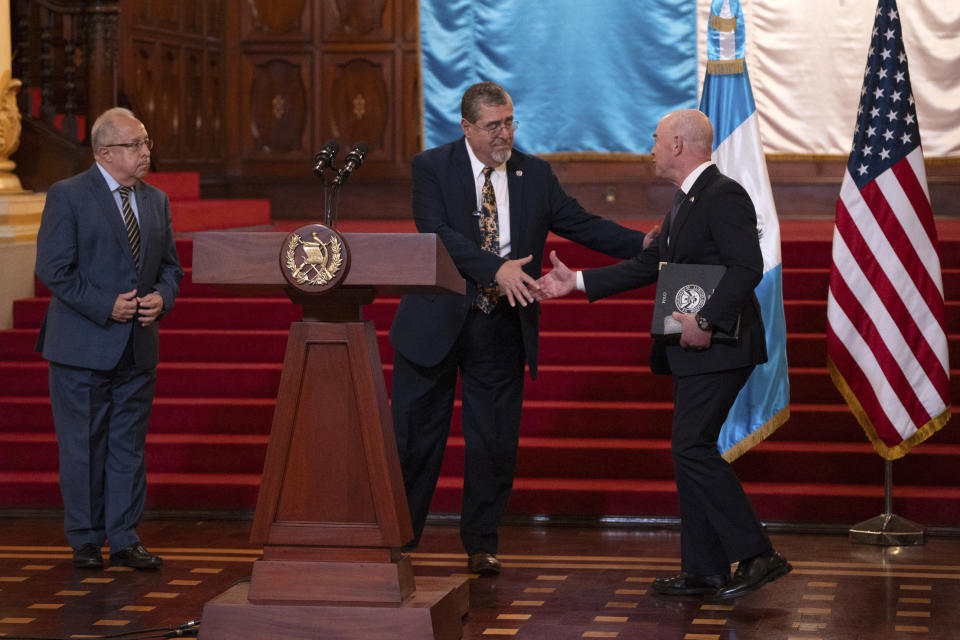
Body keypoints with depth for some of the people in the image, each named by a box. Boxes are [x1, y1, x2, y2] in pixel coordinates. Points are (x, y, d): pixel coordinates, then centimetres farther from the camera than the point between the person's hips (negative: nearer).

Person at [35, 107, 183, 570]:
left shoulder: (156, 201, 11)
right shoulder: (67, 196, -7)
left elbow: (170, 266, 17)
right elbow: (53, 269, -12)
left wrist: (162, 297, -4)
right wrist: (106, 307, -16)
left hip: (138, 349, 5)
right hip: (83, 347, -5)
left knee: (129, 446, 8)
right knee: (83, 447, 3)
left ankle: (124, 540, 16)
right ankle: (85, 541, 14)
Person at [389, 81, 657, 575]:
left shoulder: (534, 174, 6)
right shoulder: (432, 167, -5)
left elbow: (580, 224, 4)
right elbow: (437, 233, -18)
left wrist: (643, 244, -10)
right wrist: (496, 269, -29)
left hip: (503, 327, 3)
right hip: (437, 321, -3)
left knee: (495, 441, 6)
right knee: (415, 436, 4)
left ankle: (481, 543, 21)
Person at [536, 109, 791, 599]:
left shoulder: (724, 196, -14)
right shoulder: (685, 201, 19)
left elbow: (747, 267, -23)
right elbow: (650, 264, 22)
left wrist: (706, 321, -26)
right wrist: (577, 282, 20)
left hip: (718, 346, -11)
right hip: (693, 352, 11)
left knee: (691, 447, -14)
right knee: (690, 450, 10)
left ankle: (756, 555, -10)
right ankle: (704, 571, 15)